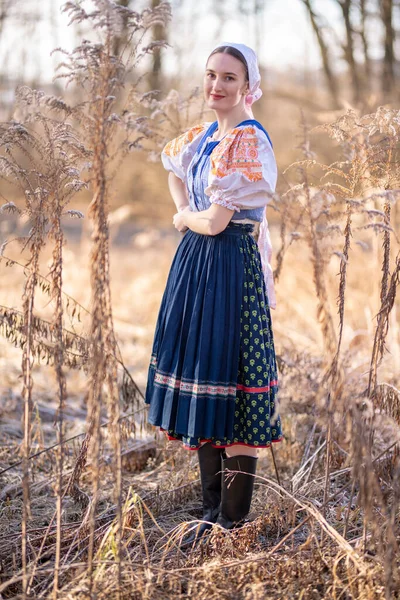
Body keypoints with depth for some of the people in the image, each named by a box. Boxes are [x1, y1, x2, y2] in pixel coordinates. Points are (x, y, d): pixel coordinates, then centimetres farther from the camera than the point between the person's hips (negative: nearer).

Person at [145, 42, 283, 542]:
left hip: (230, 269, -9)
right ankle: (212, 507, 24)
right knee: (199, 385, 12)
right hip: (194, 264, 9)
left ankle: (234, 522, 5)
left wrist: (186, 219, 3)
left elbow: (216, 221, -19)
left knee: (231, 391, -5)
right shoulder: (204, 136, 11)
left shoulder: (249, 142, -14)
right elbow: (173, 167, 33)